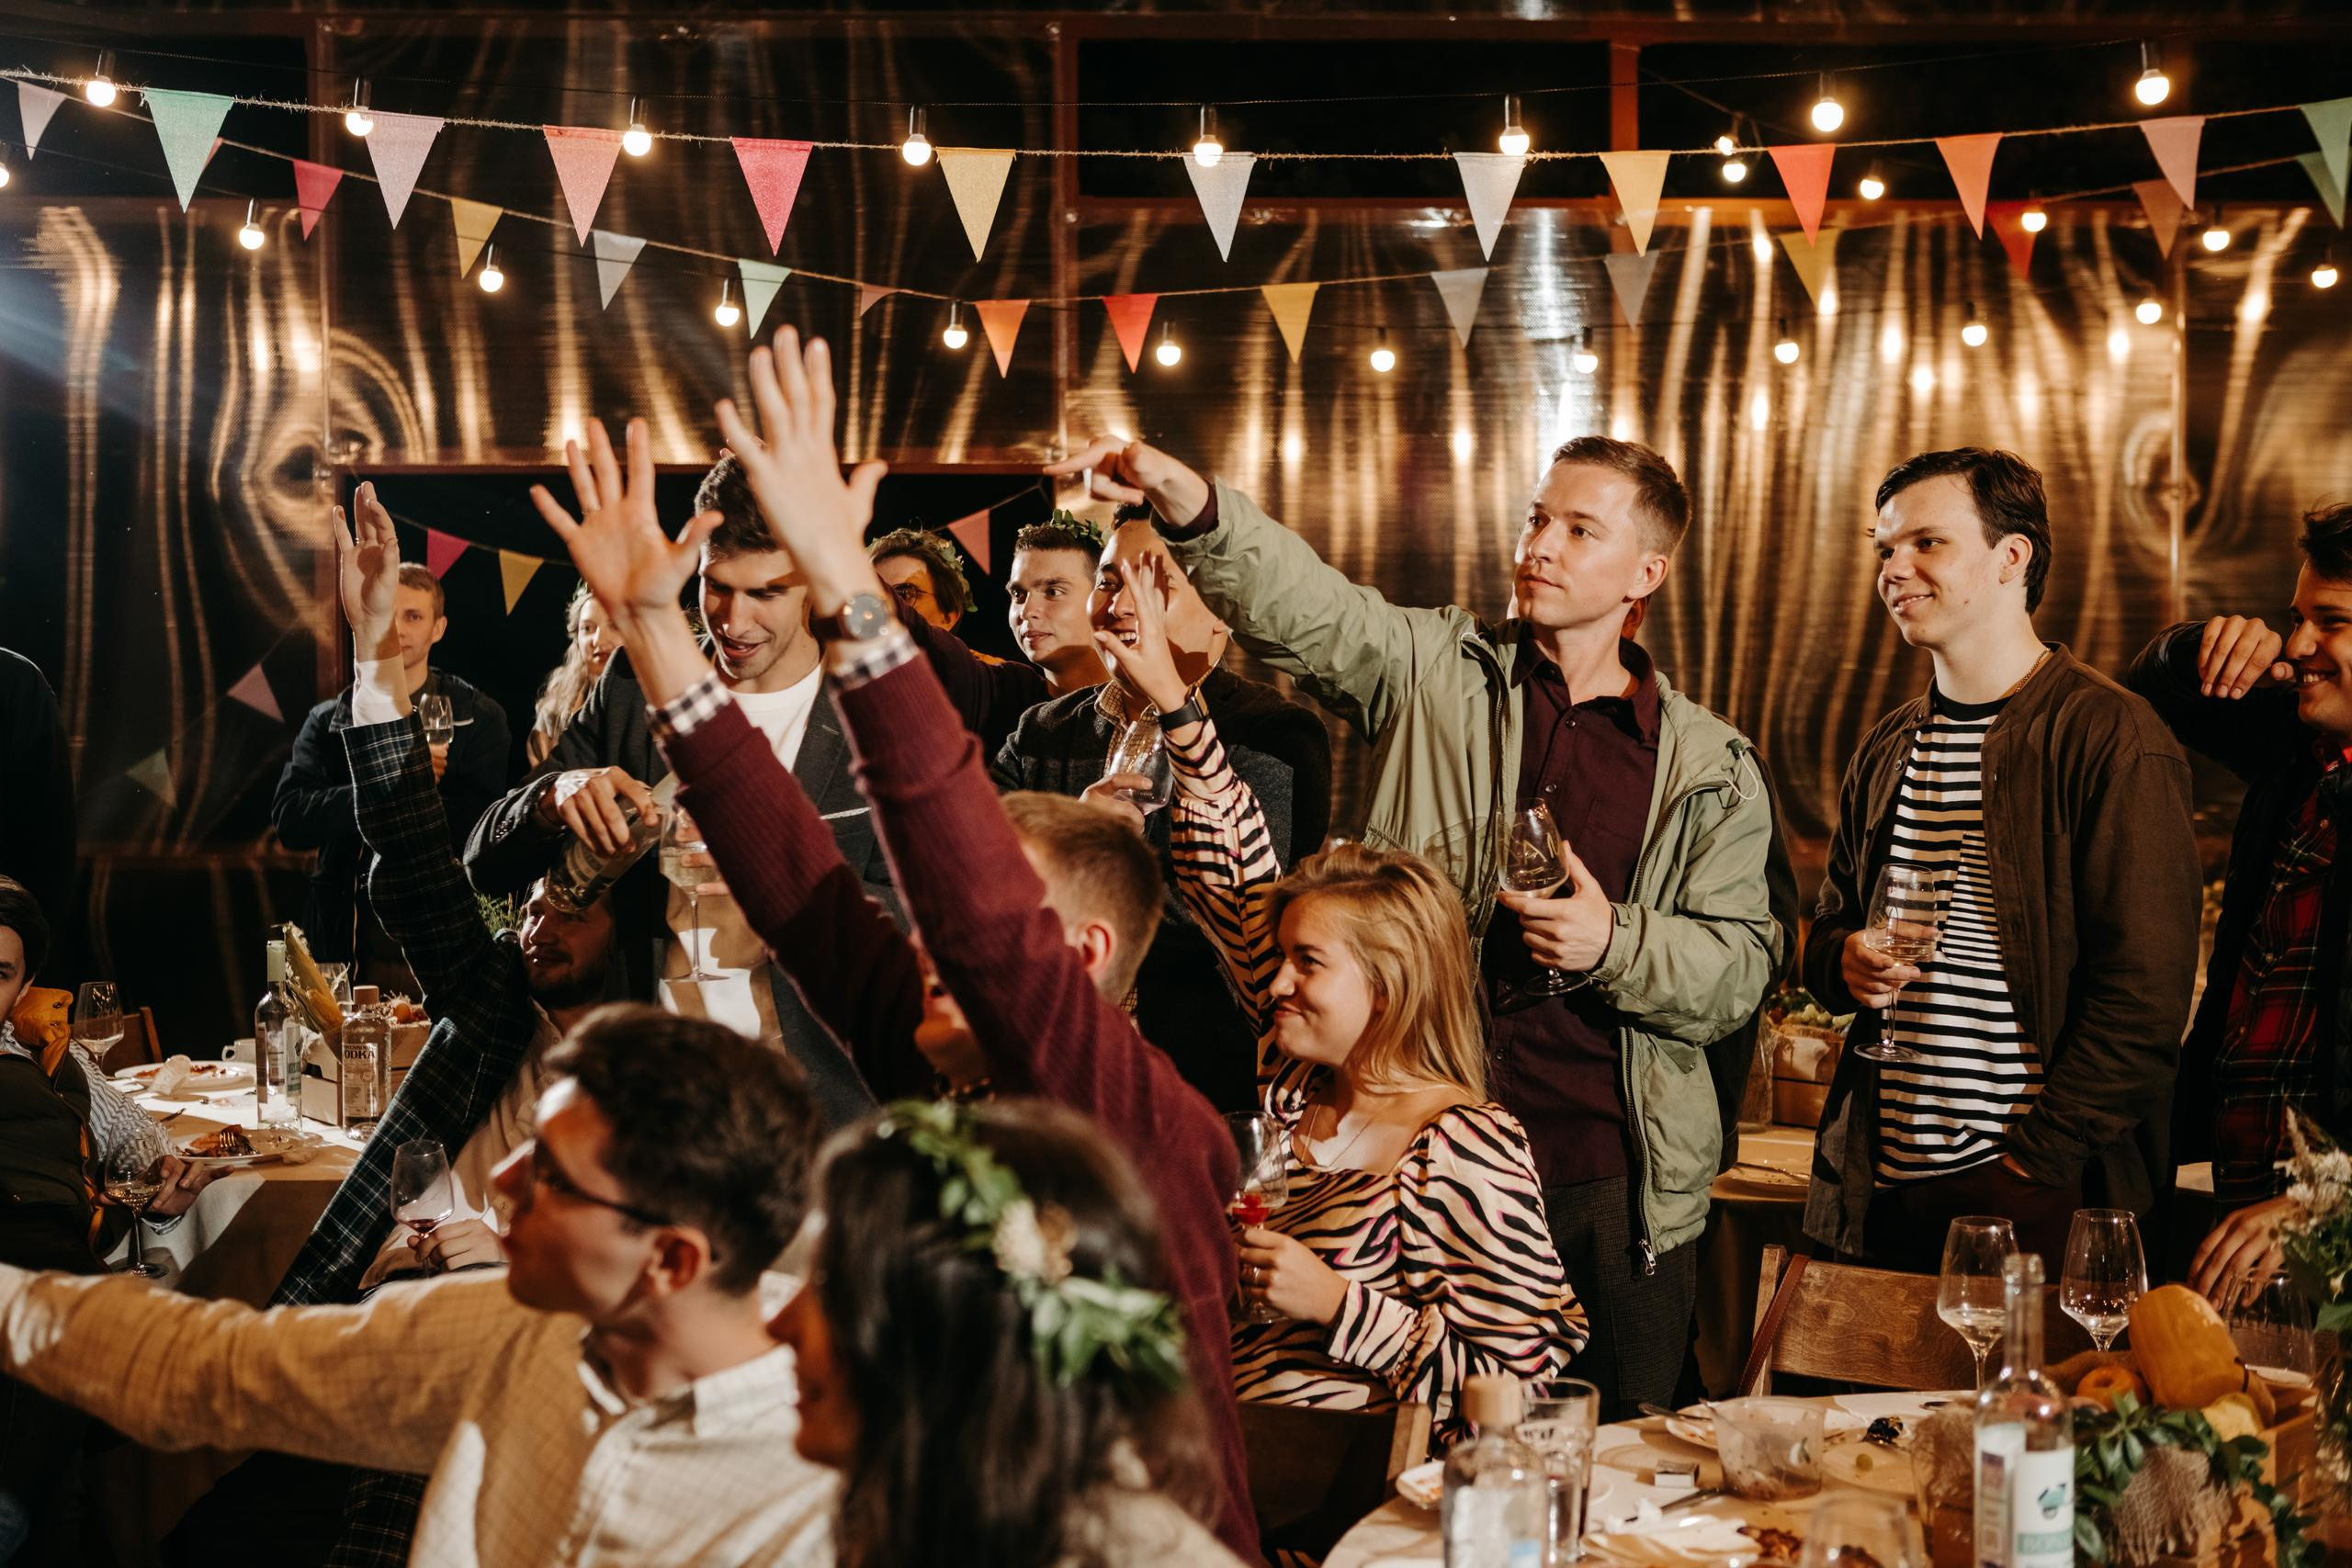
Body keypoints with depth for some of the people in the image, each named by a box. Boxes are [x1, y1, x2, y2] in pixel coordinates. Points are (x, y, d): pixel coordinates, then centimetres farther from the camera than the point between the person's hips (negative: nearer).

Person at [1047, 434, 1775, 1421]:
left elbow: (1740, 970, 6)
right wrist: (1189, 507, -29)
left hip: (1614, 1187, 1)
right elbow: (1298, 609, -11)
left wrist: (1619, 944, -13)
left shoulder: (1712, 769, 7)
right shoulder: (1436, 674, 5)